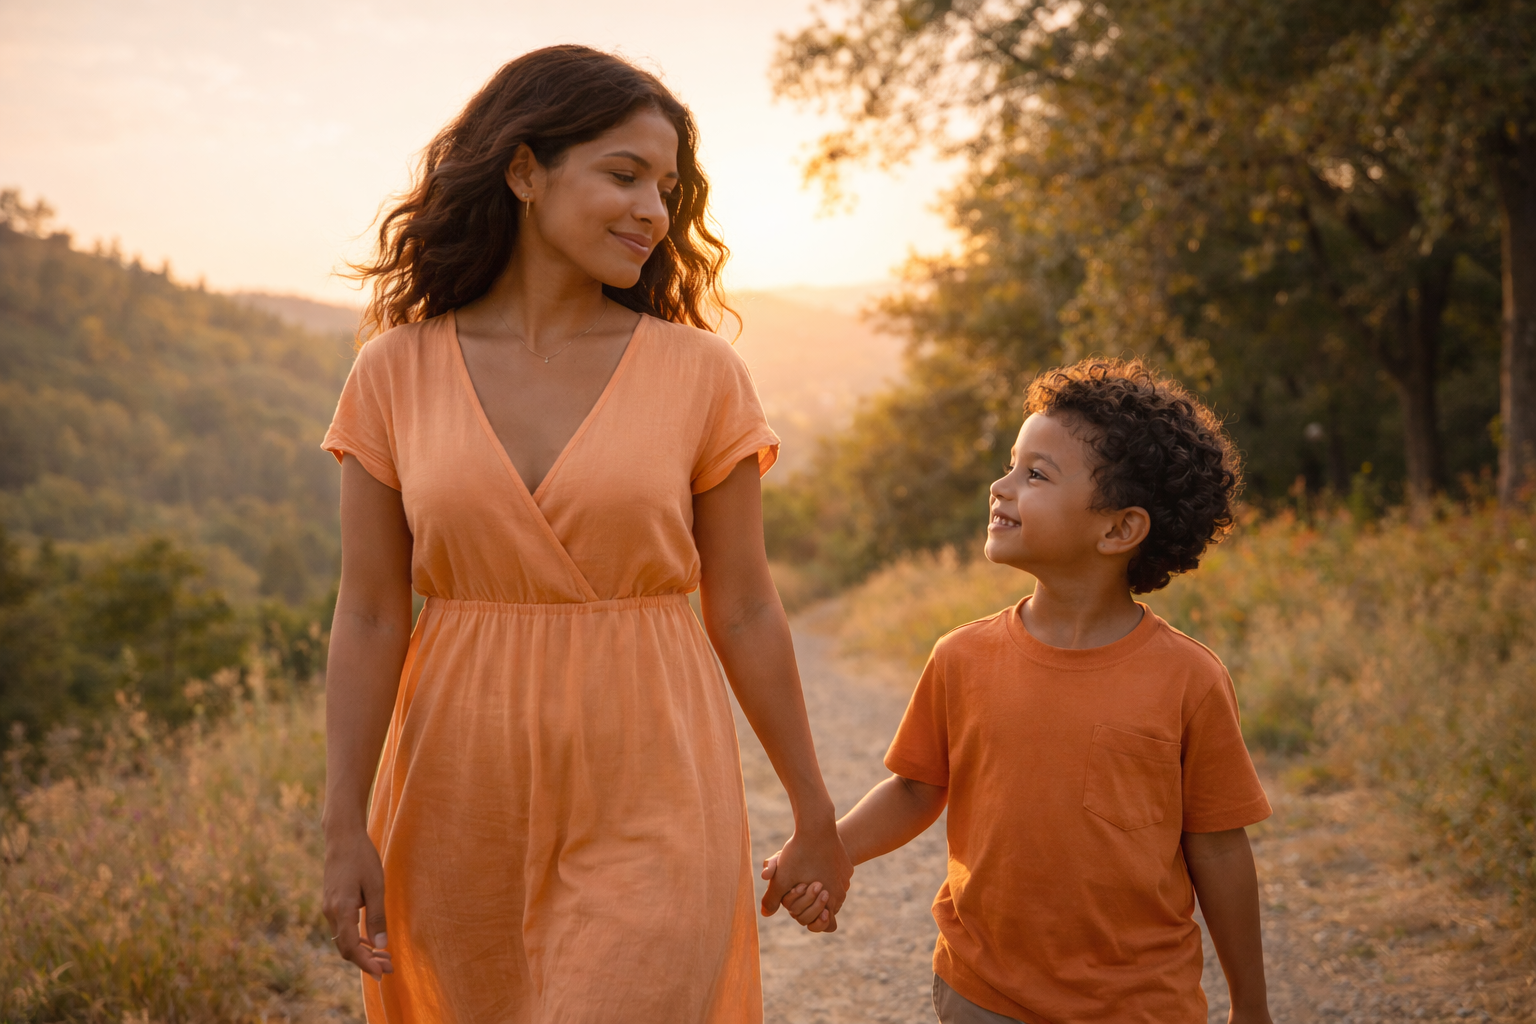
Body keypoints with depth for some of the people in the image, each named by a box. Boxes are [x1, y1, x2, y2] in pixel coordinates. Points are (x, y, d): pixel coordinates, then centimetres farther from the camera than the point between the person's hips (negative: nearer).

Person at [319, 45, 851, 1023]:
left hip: (649, 804, -1)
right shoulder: (398, 372, -1)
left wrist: (817, 819, 7)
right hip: (459, 804, 2)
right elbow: (370, 618, 0)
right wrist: (347, 830, -5)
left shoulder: (700, 373, -3)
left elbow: (745, 612, 2)